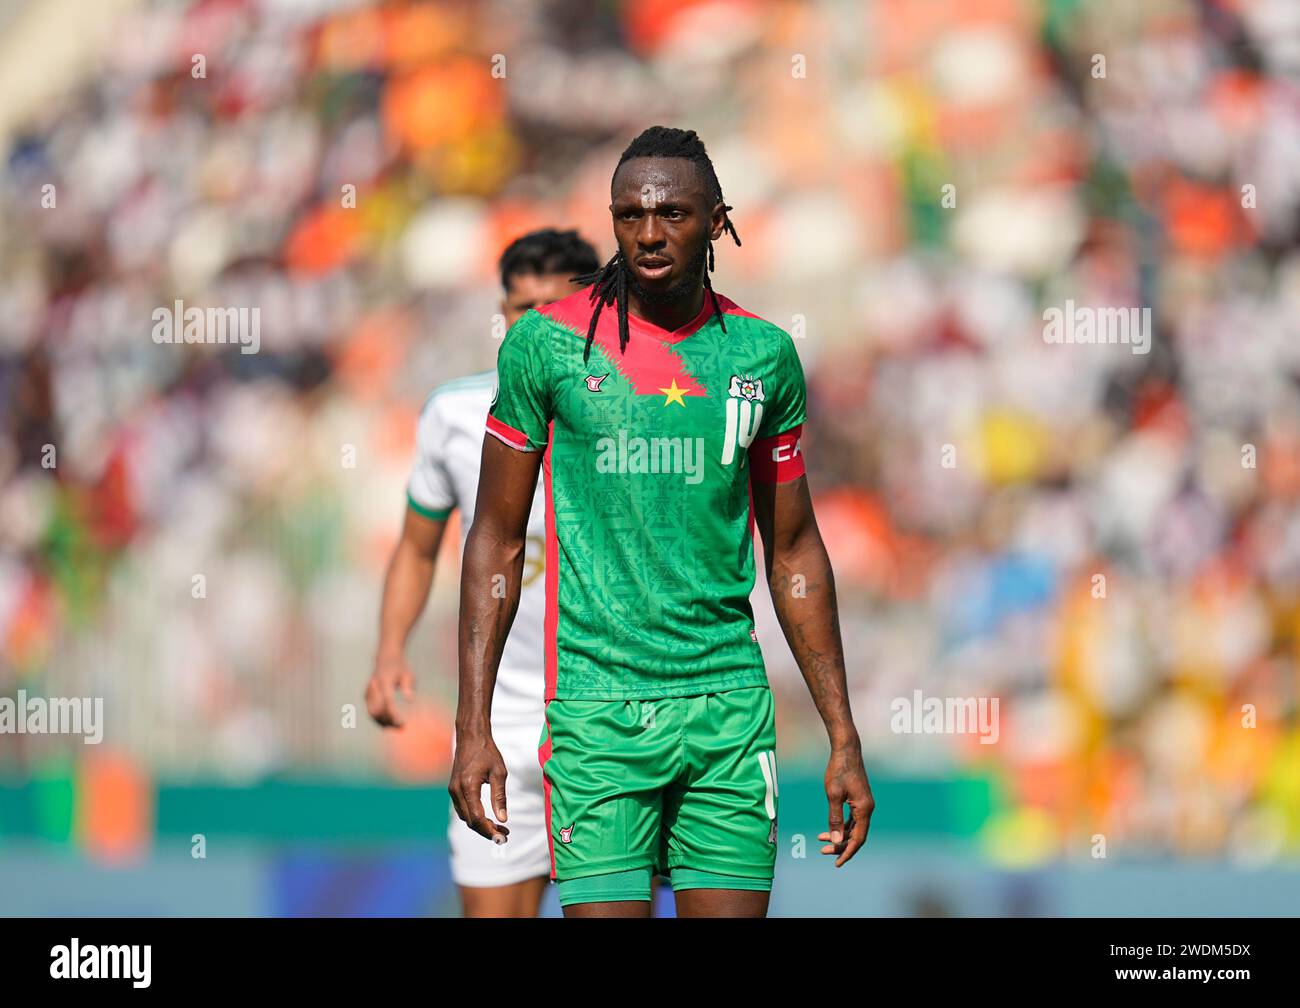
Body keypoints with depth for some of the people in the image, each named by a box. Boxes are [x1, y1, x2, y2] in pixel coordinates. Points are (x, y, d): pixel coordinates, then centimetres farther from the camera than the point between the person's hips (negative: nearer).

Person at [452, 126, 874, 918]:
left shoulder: (763, 354, 6)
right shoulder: (548, 343, -1)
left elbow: (794, 552, 14)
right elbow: (498, 541, 4)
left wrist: (843, 738, 10)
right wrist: (474, 726, -2)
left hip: (730, 703, 2)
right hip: (597, 702, -2)